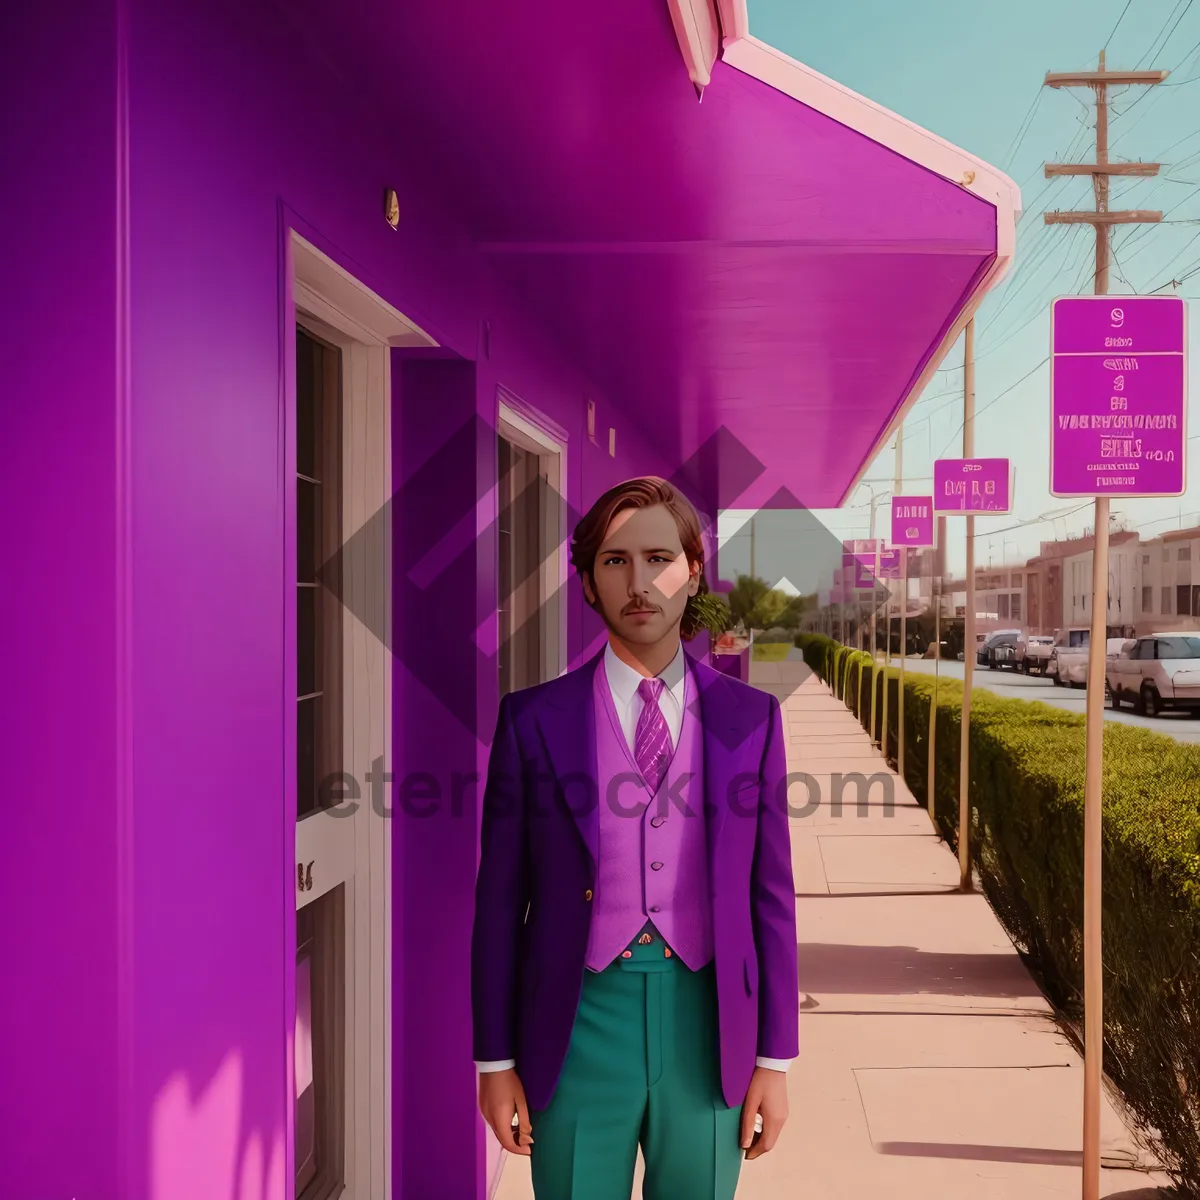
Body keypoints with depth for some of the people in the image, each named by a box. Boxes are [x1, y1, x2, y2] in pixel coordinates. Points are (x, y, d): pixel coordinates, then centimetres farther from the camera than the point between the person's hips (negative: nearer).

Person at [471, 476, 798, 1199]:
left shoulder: (750, 718, 1)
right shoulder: (534, 720, -3)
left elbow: (771, 893, 3)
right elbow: (501, 900, 1)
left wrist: (775, 1059, 2)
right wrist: (495, 1061, 1)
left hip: (707, 1029, 1)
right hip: (579, 1025, -1)